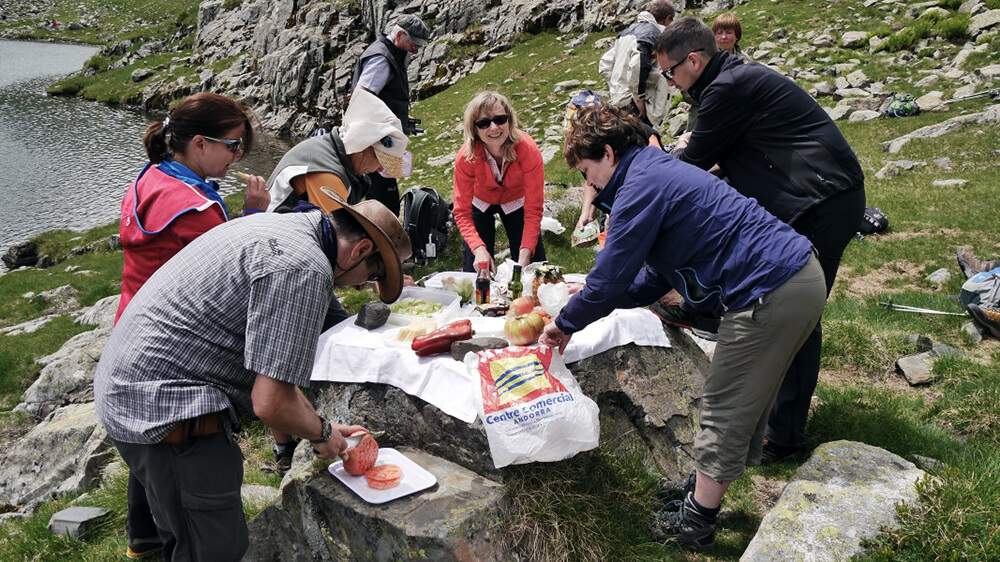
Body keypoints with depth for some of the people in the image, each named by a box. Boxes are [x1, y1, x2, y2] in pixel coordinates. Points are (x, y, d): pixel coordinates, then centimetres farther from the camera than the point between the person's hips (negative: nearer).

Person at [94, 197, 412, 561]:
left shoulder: (286, 226, 10)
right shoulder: (306, 269, -22)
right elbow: (271, 404, -23)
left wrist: (320, 427, 19)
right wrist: (322, 433, -3)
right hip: (164, 407, -11)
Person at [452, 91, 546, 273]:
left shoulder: (529, 150, -35)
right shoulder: (466, 157, -33)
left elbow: (533, 210, -30)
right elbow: (462, 212, -27)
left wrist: (525, 255, -39)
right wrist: (479, 249, -43)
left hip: (516, 202, 0)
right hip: (480, 203, 0)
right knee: (476, 271, -2)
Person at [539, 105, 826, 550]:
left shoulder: (641, 186, -12)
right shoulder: (660, 173, 20)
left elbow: (611, 275, -11)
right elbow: (654, 279, 22)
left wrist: (567, 323, 5)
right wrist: (586, 305, 18)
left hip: (769, 294, -10)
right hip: (800, 278, 10)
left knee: (725, 412, 3)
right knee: (742, 404, 21)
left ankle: (696, 522, 18)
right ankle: (705, 495, 37)